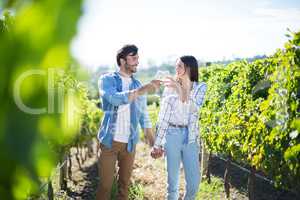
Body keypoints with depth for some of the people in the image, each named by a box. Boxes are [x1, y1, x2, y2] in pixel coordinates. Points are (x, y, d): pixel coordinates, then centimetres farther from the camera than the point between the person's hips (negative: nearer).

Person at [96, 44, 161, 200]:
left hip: (130, 142, 4)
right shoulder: (107, 79, -4)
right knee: (105, 184, -1)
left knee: (125, 182, 10)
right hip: (110, 140, -4)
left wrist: (152, 139, 6)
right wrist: (141, 91, -34)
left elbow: (143, 114, 12)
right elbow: (114, 99, -25)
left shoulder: (138, 85, 9)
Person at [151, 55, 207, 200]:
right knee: (173, 179, 3)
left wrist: (180, 90, -28)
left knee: (194, 181, 2)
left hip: (190, 137, 1)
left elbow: (194, 108, -17)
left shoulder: (200, 87, 1)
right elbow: (163, 116, 1)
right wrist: (157, 143, -2)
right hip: (172, 135, -1)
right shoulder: (170, 88, 0)